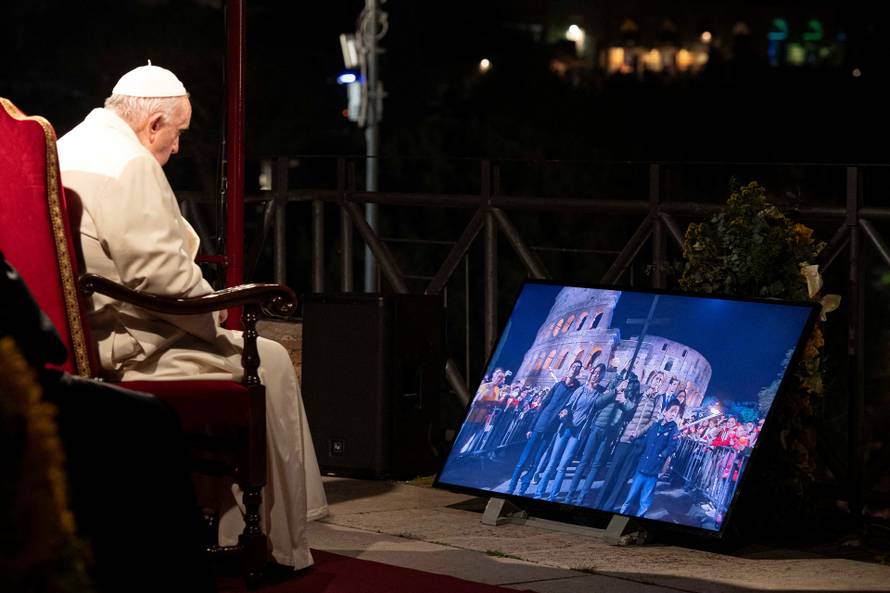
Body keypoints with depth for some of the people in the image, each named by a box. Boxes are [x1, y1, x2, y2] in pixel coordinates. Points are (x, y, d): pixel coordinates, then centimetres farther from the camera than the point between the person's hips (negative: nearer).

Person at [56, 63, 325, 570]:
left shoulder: (66, 150, 14)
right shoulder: (130, 164, -17)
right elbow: (158, 273, -23)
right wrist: (216, 317, -7)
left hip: (76, 335, 10)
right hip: (127, 348, -10)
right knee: (268, 362, 3)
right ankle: (282, 547, 6)